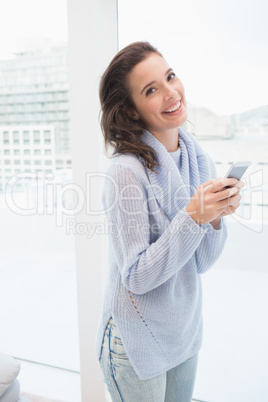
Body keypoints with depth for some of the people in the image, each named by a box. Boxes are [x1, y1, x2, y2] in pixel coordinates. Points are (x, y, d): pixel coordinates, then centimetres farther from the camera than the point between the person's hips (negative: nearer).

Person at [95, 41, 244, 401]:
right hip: (137, 344, -6)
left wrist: (217, 216, -21)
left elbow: (202, 263, -2)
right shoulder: (126, 171, -24)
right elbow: (136, 277, -21)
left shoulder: (198, 159, -4)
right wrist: (193, 216, -30)